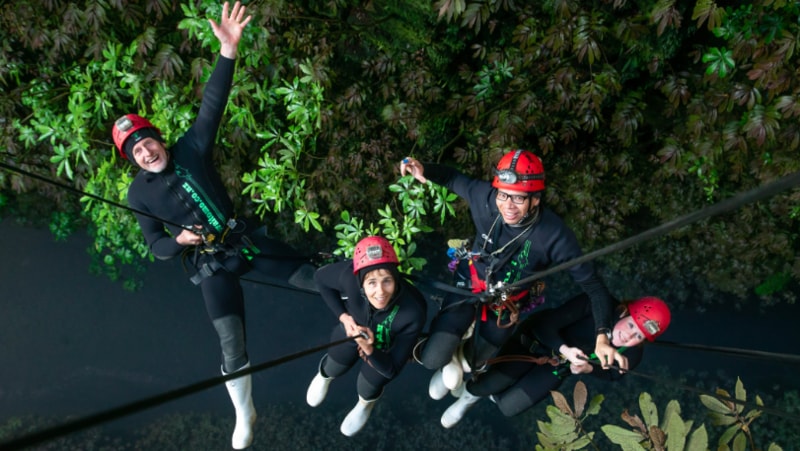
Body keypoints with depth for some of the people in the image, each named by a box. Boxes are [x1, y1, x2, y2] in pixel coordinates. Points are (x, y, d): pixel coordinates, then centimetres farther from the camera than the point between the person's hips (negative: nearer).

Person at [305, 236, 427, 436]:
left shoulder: (413, 313, -44)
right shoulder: (349, 275, -42)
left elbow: (392, 369, -31)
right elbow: (320, 277, -16)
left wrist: (369, 349, -49)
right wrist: (343, 316, -23)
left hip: (387, 348, -2)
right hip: (352, 328, 2)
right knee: (335, 368, 28)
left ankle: (366, 403, 55)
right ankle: (324, 375, 66)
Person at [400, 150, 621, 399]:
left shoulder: (555, 235, -34)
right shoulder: (485, 197, -29)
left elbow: (591, 283, -26)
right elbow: (454, 178, -8)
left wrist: (602, 335, -36)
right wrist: (424, 172, -28)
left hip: (506, 305, 0)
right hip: (469, 285, 0)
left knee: (471, 362, 21)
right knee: (431, 359, -9)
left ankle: (460, 359, 59)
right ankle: (450, 357, 28)